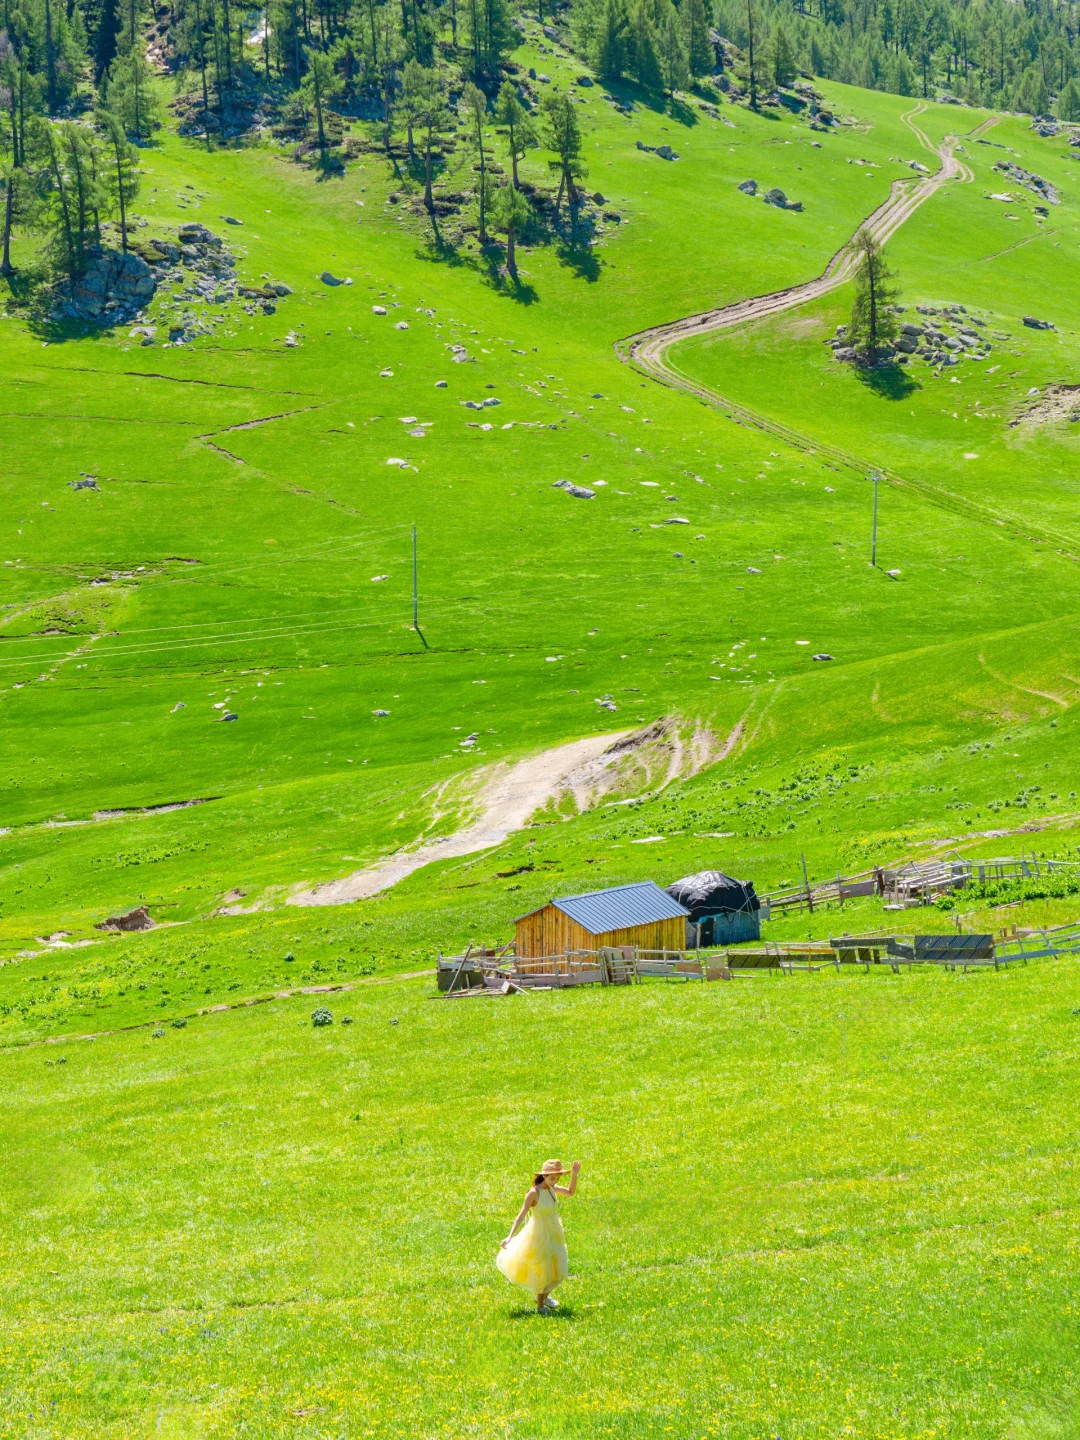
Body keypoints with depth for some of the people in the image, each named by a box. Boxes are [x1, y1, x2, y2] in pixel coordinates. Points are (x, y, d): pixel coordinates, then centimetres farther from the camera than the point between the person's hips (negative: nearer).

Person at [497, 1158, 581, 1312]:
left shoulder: (552, 1188, -3)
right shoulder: (534, 1193, -24)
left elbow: (570, 1192, 14)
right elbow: (521, 1215, -26)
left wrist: (574, 1174, 0)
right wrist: (510, 1236, -33)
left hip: (554, 1234, 7)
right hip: (539, 1235, -7)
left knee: (557, 1270, 15)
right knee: (542, 1271, 7)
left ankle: (544, 1295, 41)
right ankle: (540, 1306, 25)